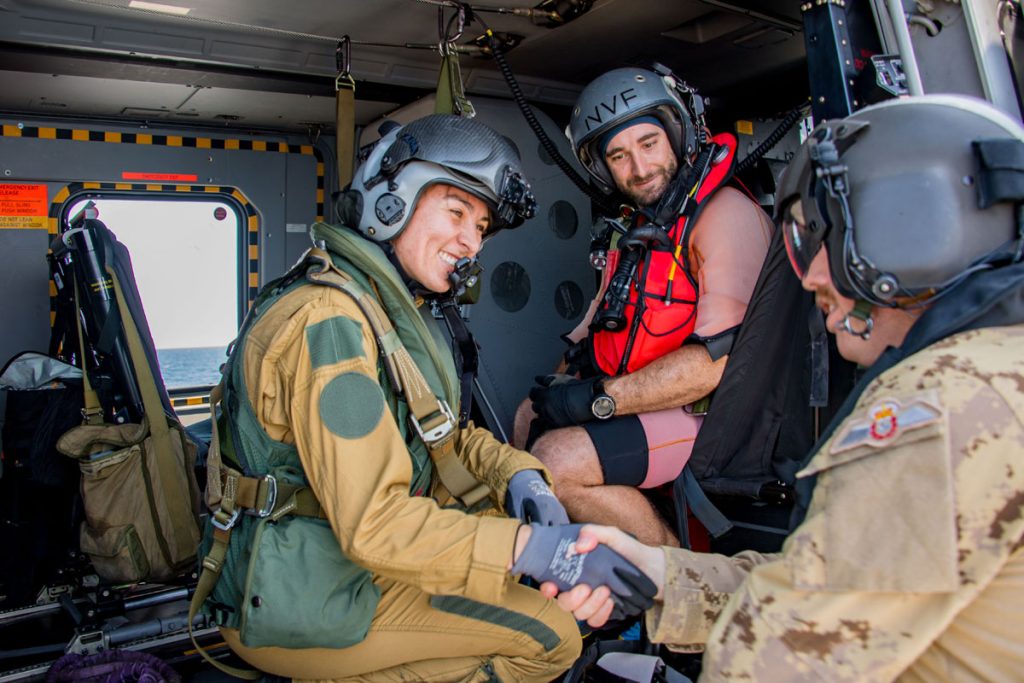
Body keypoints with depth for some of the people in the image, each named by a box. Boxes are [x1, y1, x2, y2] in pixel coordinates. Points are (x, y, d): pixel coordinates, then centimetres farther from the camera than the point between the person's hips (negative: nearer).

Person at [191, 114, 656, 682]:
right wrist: (535, 549, -29)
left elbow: (440, 434, 10)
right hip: (295, 607, -9)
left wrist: (516, 474, -9)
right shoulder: (331, 320, -24)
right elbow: (374, 524, -28)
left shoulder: (392, 306, 9)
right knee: (549, 637, -11)